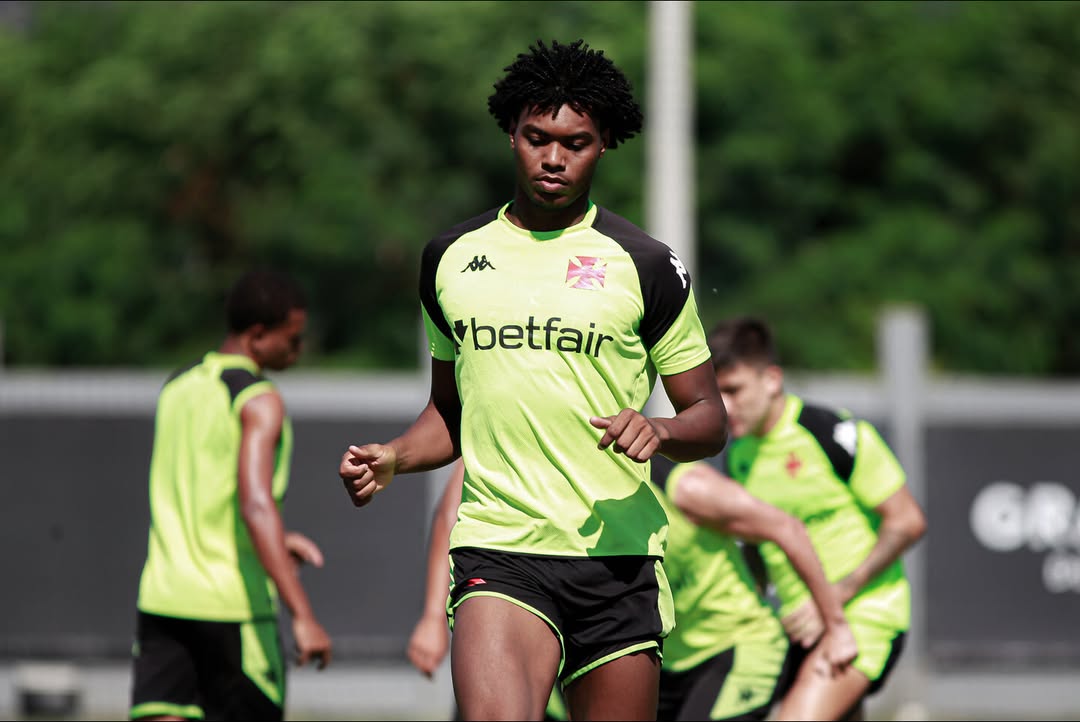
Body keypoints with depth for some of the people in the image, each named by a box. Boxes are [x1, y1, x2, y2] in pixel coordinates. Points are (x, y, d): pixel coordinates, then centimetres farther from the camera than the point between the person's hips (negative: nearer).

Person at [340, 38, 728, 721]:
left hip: (618, 556, 0)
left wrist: (660, 430, -14)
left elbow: (710, 418, 8)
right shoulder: (452, 257, 12)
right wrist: (393, 457, 6)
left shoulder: (646, 265, 4)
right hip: (498, 553, 0)